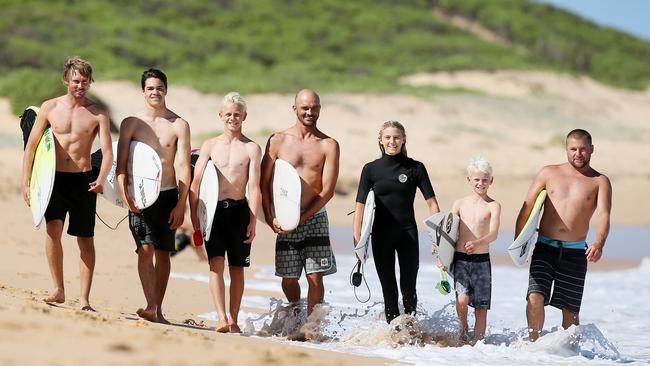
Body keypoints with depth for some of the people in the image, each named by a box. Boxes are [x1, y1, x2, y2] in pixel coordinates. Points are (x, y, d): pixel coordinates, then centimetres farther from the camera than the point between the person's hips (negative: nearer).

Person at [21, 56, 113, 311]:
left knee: (86, 240, 3)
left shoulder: (98, 114, 1)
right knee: (53, 229, -19)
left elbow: (108, 152, -6)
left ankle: (84, 299, 9)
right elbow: (31, 145, 6)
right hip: (55, 177, 0)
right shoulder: (50, 107, 3)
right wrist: (25, 182, 2)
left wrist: (101, 179, -25)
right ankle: (58, 290, -9)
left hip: (83, 180, 0)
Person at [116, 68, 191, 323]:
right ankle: (151, 307, -20)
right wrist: (125, 194, -11)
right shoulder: (131, 123, 4)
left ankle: (158, 310, 10)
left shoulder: (179, 125, 2)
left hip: (168, 195, 1)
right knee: (145, 249, -13)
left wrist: (181, 204, -6)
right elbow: (121, 163, 2)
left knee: (163, 253, 4)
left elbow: (183, 167, -1)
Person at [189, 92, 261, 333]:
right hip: (214, 210, 0)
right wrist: (194, 218, 0)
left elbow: (254, 187, -1)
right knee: (216, 263, -12)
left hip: (239, 209, 0)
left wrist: (253, 221, -8)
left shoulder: (252, 148, 4)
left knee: (237, 267, 5)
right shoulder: (210, 146, 8)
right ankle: (221, 319, -17)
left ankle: (233, 320, 13)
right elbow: (195, 184, 6)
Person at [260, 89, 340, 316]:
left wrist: (302, 217, -10)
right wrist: (270, 218, -5)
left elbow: (328, 190, -3)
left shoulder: (329, 145, 1)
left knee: (315, 276, -6)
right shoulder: (278, 141, 4)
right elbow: (264, 183, 5)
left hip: (315, 218, -1)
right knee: (288, 278, 4)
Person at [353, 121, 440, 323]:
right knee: (388, 289, 5)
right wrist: (357, 237, -10)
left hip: (407, 233, -1)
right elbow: (360, 205, -2)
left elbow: (431, 202, 0)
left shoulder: (415, 168, 0)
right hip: (381, 235, 1)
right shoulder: (371, 169, 1)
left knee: (408, 288, -4)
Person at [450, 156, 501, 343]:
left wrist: (478, 243, -31)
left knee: (481, 306, 1)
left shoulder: (493, 206, 1)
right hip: (460, 259, 1)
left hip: (482, 260, -1)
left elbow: (493, 234, -12)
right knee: (462, 299, -16)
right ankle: (463, 328, 12)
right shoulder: (459, 204, 7)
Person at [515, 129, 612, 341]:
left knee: (570, 310, 3)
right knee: (535, 297, -16)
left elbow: (603, 215, -10)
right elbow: (527, 208, 9)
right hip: (544, 246, 0)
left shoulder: (600, 182, 5)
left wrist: (599, 244, -29)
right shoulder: (549, 173, 8)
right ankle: (534, 343, -3)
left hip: (575, 252, 0)